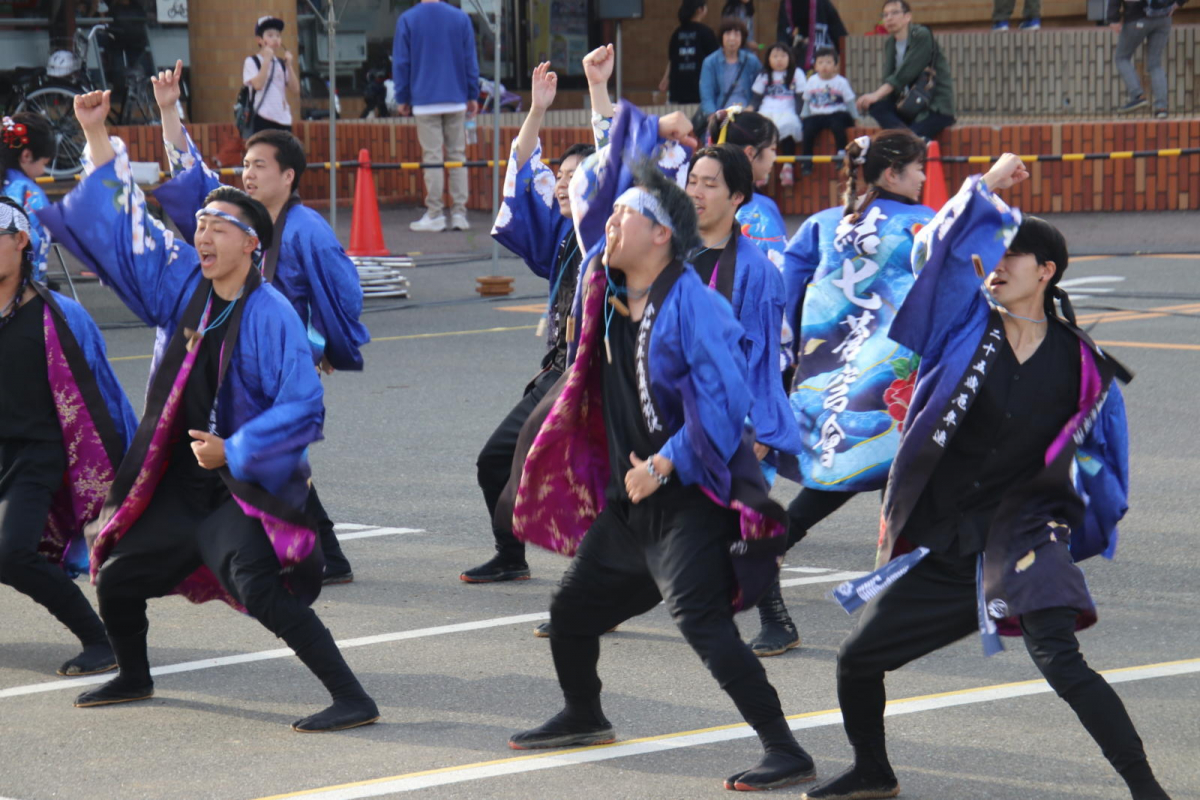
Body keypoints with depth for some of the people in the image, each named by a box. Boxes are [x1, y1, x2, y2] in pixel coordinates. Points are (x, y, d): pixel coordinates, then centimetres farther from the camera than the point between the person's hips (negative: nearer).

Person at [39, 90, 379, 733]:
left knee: (261, 590, -27)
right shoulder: (182, 287, 4)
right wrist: (97, 138, 11)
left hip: (245, 490, -8)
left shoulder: (270, 315, -16)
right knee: (115, 579, 20)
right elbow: (118, 228, 13)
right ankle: (133, 679, 47)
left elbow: (302, 407, -21)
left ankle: (351, 698, -23)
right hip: (179, 486, 8)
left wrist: (234, 451, -22)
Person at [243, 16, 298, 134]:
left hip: (283, 118, 5)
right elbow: (258, 84, -16)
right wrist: (267, 60, -14)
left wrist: (289, 64, -4)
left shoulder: (281, 63, 13)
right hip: (262, 118, -5)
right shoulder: (251, 62, -1)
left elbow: (294, 84, 5)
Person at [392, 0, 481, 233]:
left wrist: (402, 98, 9)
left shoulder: (407, 20, -2)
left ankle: (435, 215, 0)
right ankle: (459, 214, 5)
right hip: (456, 100, 2)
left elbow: (401, 63, 1)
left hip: (425, 101, -2)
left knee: (432, 157, 0)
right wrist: (473, 96, 12)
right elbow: (470, 59, 4)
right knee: (457, 156, 6)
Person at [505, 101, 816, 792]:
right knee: (573, 606, 19)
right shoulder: (608, 285, 5)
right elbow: (598, 193, 20)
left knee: (702, 621, -20)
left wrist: (666, 463, -26)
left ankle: (786, 751, -20)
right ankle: (584, 716, 44)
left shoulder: (691, 306, -19)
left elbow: (723, 400, -24)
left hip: (690, 495, -9)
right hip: (629, 492, 9)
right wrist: (640, 132, 20)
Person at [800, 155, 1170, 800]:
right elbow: (937, 254, -12)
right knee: (856, 659, 11)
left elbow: (1096, 453, 11)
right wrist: (985, 189, -7)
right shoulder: (968, 326, -1)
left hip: (1020, 531, -4)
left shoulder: (1080, 367, -3)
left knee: (1059, 661, -26)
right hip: (938, 540, 4)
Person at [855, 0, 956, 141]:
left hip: (937, 108, -8)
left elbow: (906, 73, -21)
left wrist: (877, 95, -28)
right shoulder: (890, 44, 11)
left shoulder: (922, 36, -12)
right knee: (876, 105, -20)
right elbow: (888, 78, 4)